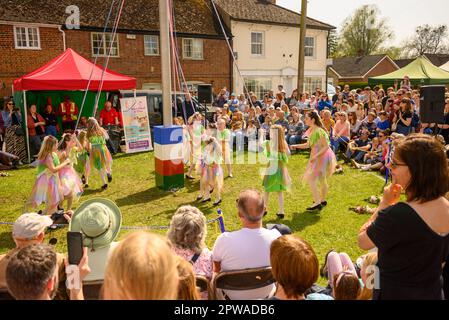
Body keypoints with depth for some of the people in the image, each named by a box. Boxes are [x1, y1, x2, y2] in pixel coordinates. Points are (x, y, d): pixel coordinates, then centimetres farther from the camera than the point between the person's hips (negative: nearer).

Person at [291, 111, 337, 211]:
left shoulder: (319, 131, -22)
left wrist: (315, 156, -26)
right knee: (322, 180, 21)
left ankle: (317, 203, -4)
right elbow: (308, 144, 12)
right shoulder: (313, 130, 7)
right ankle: (323, 200, 37)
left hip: (322, 157, -10)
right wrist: (296, 146, 2)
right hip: (318, 157, 10)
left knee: (311, 180, -9)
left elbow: (326, 146, -22)